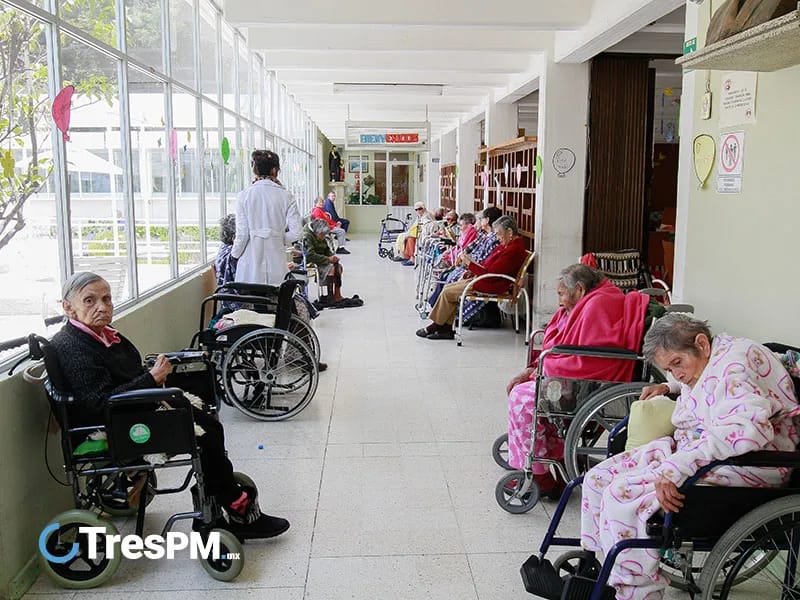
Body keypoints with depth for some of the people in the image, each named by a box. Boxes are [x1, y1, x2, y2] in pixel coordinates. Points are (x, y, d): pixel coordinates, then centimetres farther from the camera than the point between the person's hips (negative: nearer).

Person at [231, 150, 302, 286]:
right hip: (276, 258, 1)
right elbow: (296, 231, -5)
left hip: (251, 259, -1)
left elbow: (242, 233, -3)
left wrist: (235, 253, 13)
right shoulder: (285, 196, -1)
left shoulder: (245, 195, -3)